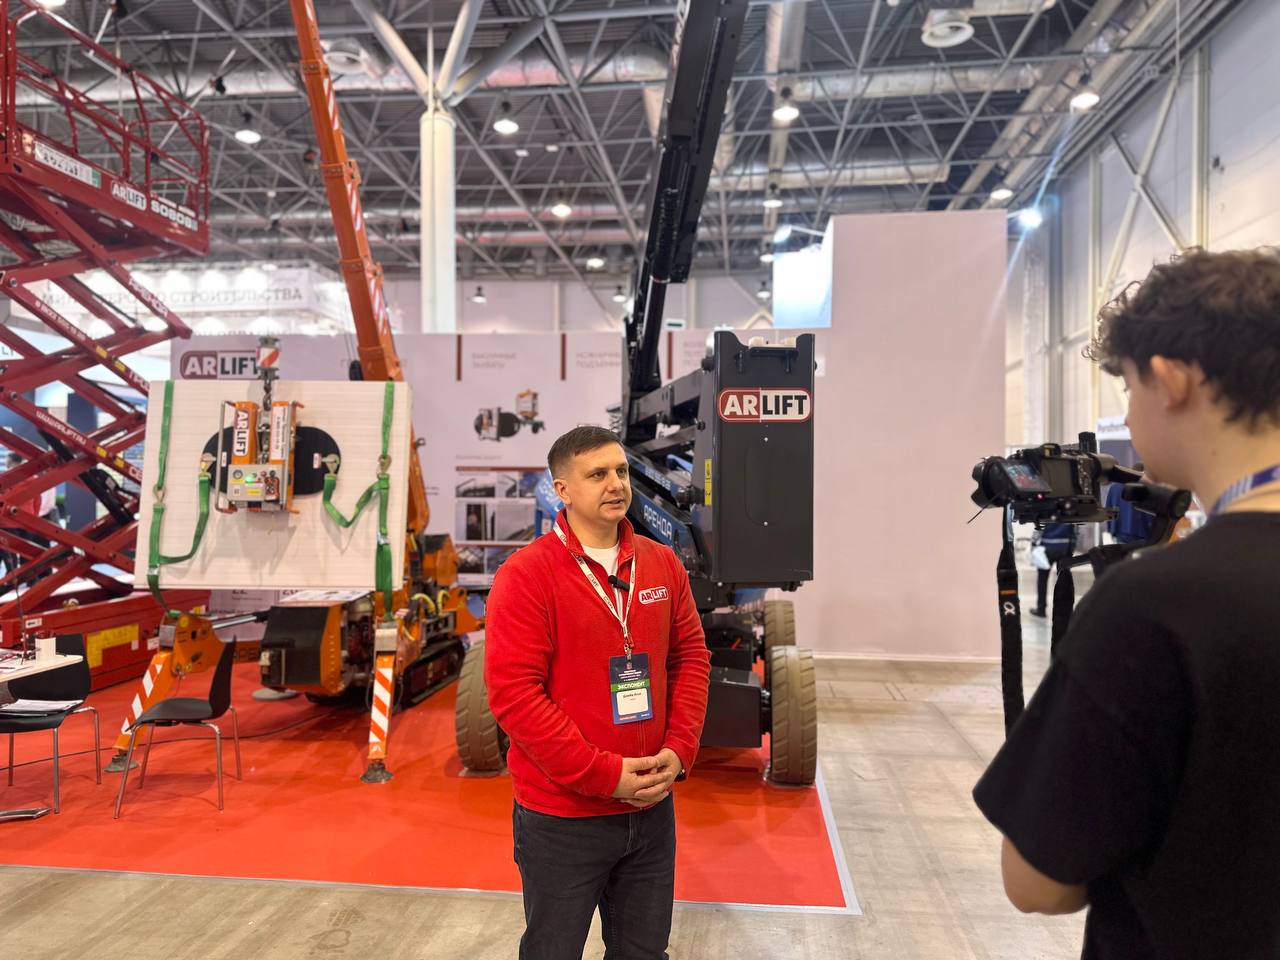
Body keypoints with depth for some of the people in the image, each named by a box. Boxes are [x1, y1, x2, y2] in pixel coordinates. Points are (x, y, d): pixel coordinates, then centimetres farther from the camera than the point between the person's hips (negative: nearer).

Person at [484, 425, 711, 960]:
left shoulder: (662, 564, 2)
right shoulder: (526, 575, -15)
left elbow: (691, 657, 7)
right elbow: (513, 692, -19)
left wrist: (679, 750, -6)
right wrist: (606, 775, -18)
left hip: (653, 808, 5)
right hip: (561, 819, -4)